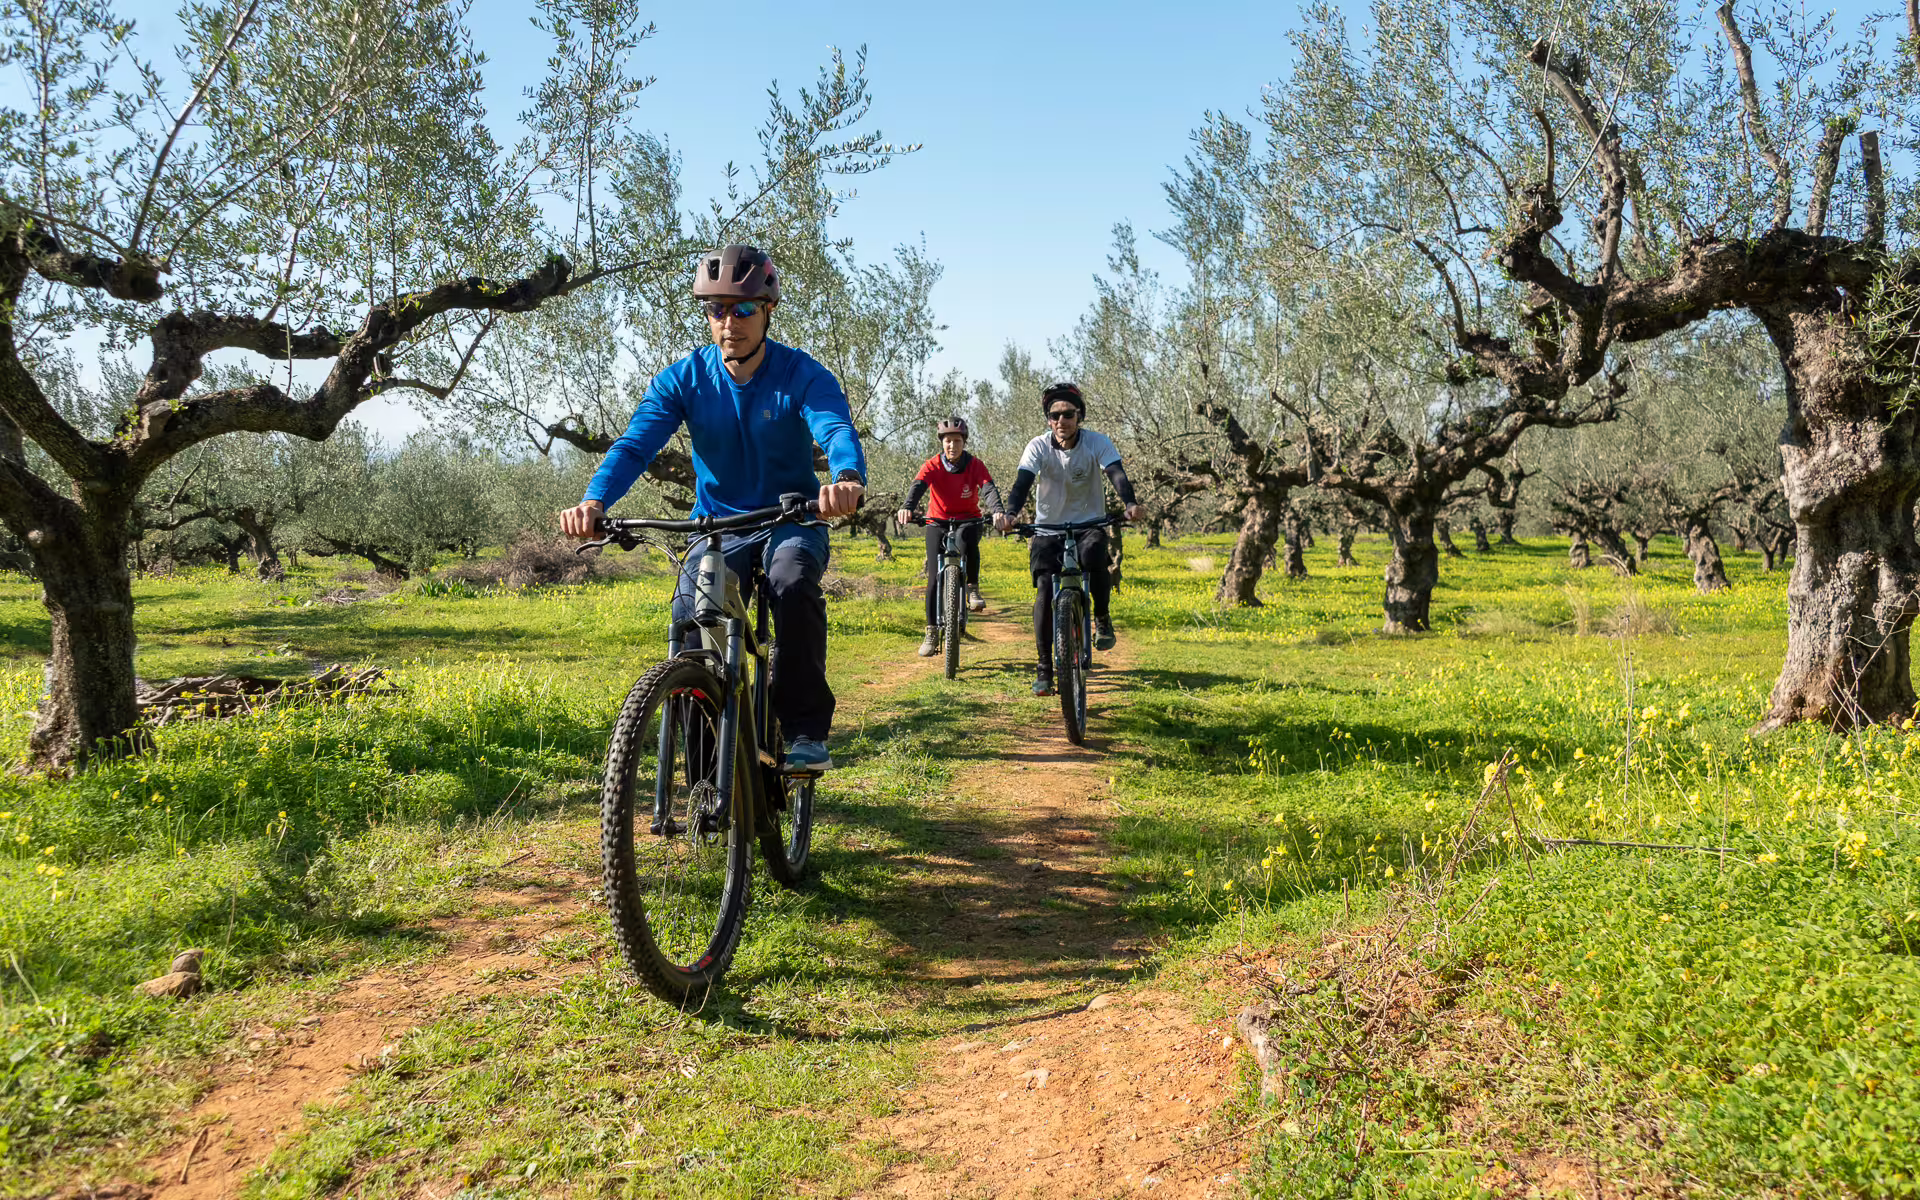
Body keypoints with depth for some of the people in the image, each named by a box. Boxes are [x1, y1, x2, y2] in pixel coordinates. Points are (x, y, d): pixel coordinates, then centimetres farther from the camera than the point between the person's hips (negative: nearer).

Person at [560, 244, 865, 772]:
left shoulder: (801, 374, -12)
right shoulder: (683, 378, -5)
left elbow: (838, 430, -30)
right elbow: (635, 444, -17)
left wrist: (847, 479, -56)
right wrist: (594, 500, -39)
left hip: (792, 520, -2)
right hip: (718, 524, 2)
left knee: (794, 583, -35)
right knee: (689, 616, -24)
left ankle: (806, 729, -21)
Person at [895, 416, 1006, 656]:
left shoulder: (975, 466, -11)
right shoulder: (932, 466, -12)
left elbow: (989, 489, -27)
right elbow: (917, 487, -29)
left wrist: (998, 511, -48)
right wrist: (906, 508, -51)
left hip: (968, 520, -1)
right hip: (938, 522, 1)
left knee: (969, 540, -37)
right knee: (935, 576, -9)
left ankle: (973, 588, -13)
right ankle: (932, 632, -1)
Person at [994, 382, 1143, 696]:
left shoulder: (1097, 443, -11)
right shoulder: (1038, 446, -11)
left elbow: (1117, 474, -26)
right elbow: (1022, 482, -24)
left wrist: (1130, 503, -47)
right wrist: (1009, 513, -45)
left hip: (1089, 524, -1)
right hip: (1048, 528, 1)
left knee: (1094, 555, -34)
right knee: (1045, 592, -14)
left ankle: (1102, 617, -6)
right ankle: (1044, 669, -2)